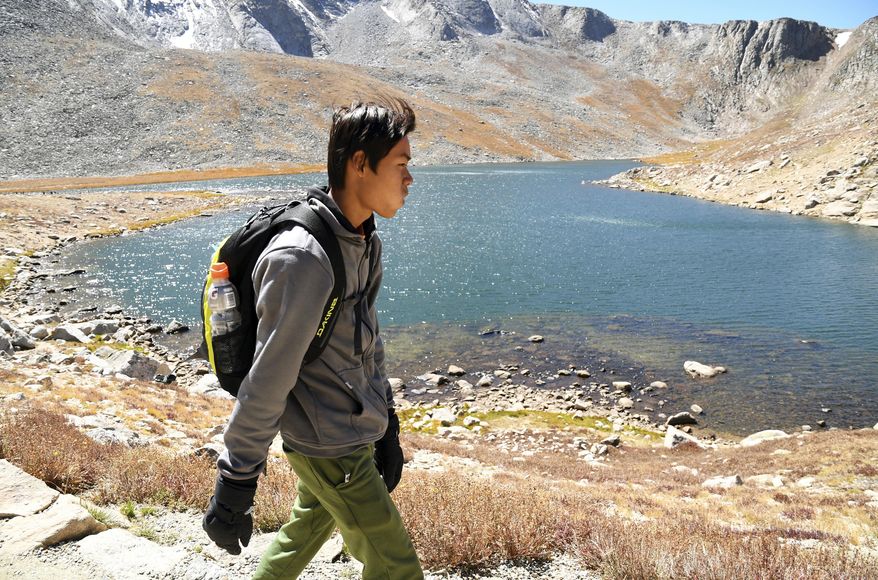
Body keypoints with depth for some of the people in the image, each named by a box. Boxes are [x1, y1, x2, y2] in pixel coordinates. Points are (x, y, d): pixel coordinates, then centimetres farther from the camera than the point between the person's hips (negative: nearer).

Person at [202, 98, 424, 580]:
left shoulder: (364, 242, 3)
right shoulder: (303, 259, -27)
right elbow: (267, 381, -24)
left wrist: (386, 429, 14)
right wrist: (235, 484, -18)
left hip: (356, 432, 8)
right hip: (331, 449, -8)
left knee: (302, 534, 26)